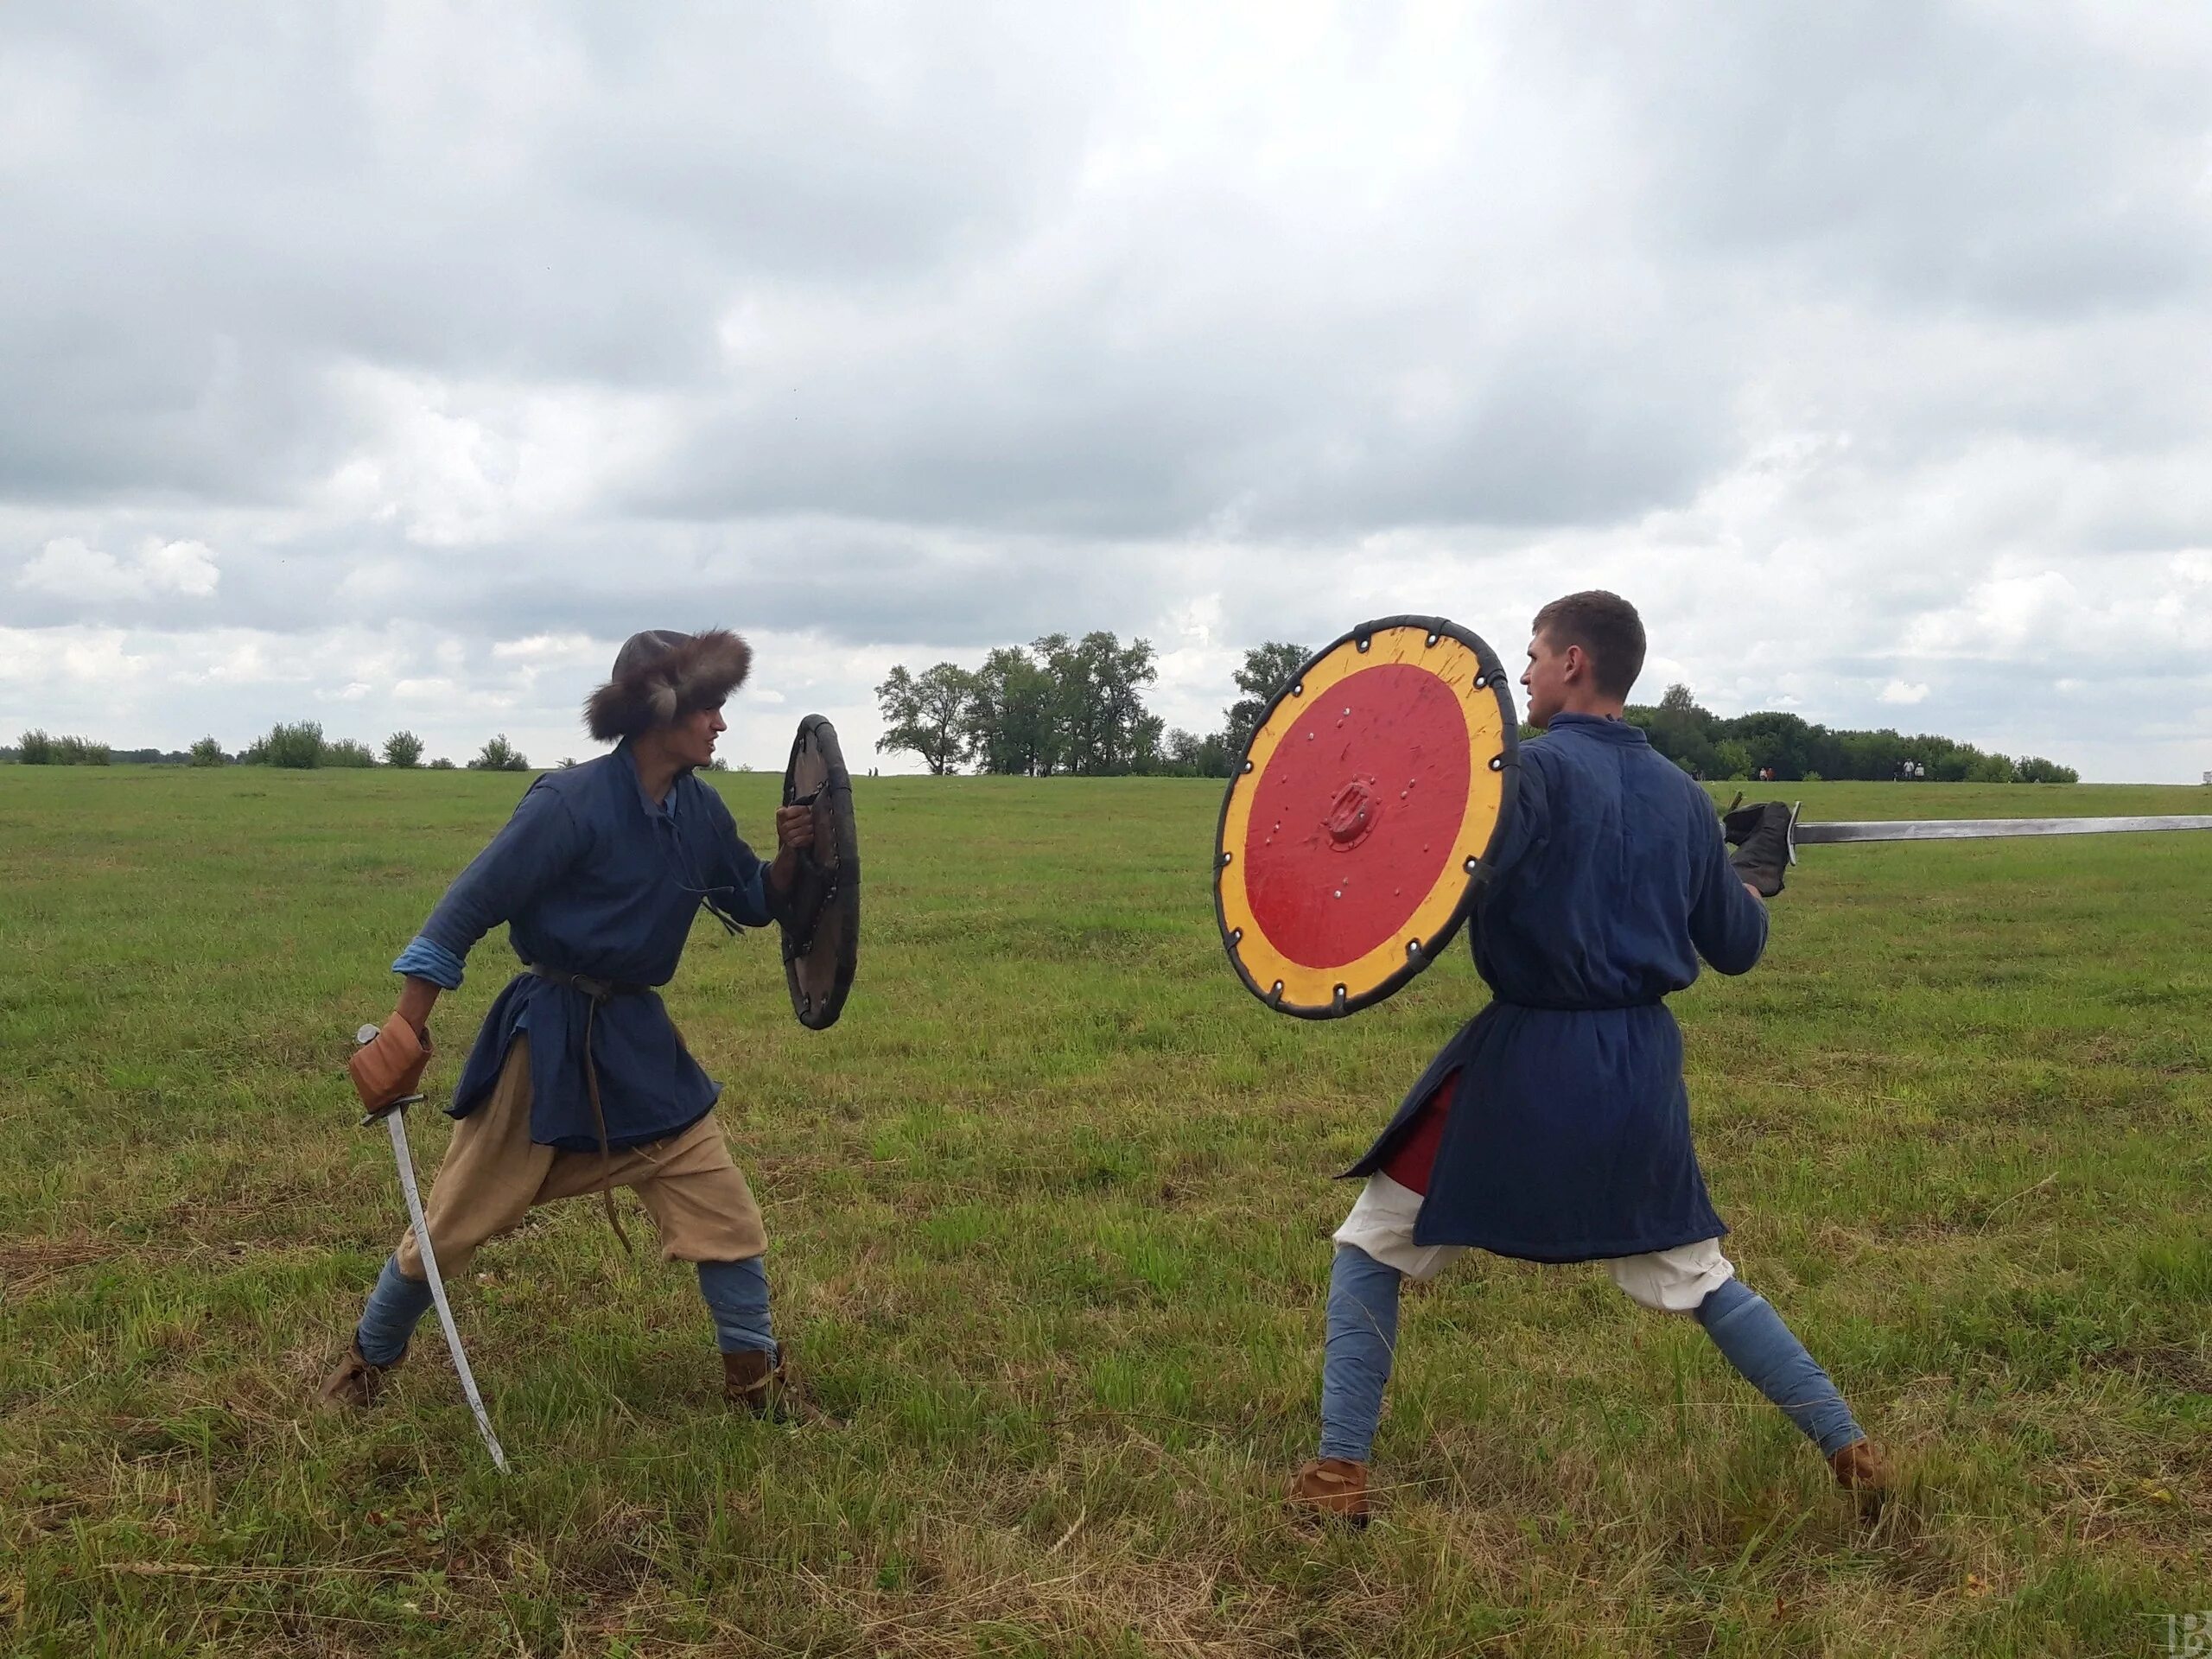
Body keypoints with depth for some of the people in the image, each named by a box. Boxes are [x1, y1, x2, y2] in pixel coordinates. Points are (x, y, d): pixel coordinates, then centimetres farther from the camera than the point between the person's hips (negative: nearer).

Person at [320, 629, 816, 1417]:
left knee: (727, 1216, 5)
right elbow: (468, 908, -18)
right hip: (543, 1040, -5)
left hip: (640, 1041, 5)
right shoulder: (571, 804, -21)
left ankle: (757, 1382, 21)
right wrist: (405, 1033, -17)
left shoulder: (700, 812, -2)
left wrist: (790, 855, -9)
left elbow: (755, 905, 13)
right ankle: (368, 1360, 35)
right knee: (453, 1221, 10)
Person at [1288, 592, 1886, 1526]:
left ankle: (1339, 1473, 6)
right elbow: (1737, 947, 16)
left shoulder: (1538, 767, -10)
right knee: (1694, 1274, 23)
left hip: (1526, 1061, -5)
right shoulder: (1682, 795, 9)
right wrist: (1750, 896, 36)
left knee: (1372, 1246, 8)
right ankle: (1847, 1445, 22)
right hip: (1640, 1067, 6)